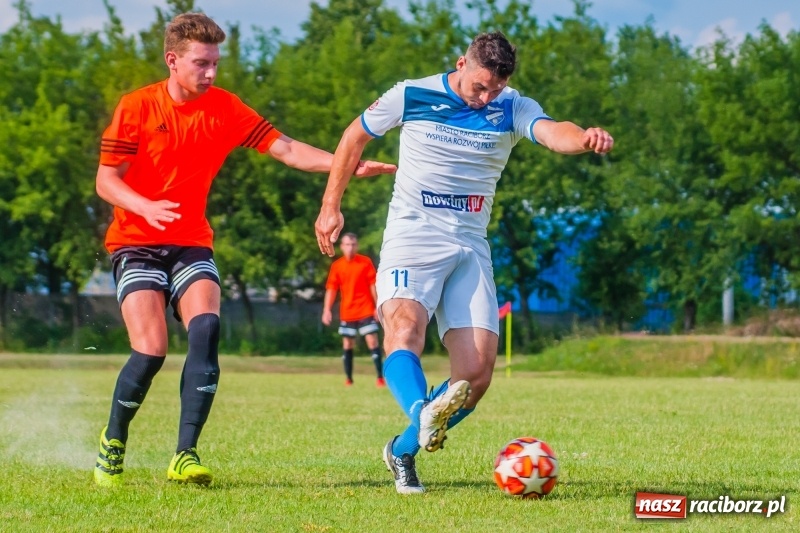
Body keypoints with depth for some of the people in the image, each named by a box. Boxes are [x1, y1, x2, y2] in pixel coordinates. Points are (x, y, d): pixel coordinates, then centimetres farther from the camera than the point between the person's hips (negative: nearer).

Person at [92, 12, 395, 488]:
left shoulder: (225, 109, 1)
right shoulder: (136, 107, -7)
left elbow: (286, 149, -3)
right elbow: (106, 181, -7)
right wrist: (146, 207, -27)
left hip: (192, 245, 3)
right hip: (137, 243, -3)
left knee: (206, 328, -23)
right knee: (151, 350, -18)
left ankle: (185, 455, -21)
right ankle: (113, 443, 8)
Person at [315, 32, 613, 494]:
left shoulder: (513, 109, -1)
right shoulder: (411, 96, -3)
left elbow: (552, 132, -24)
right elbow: (356, 137, 12)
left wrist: (584, 138, -47)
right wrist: (331, 207, 12)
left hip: (471, 248, 3)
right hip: (412, 237, -2)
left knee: (478, 372, -7)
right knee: (404, 326, -32)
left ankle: (403, 451, 10)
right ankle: (423, 416, -56)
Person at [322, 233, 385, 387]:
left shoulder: (366, 262, -2)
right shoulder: (337, 266, 2)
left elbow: (373, 285, 1)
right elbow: (331, 289, 2)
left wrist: (378, 306, -3)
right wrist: (327, 310, -7)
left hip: (366, 310, -2)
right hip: (347, 313, 2)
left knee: (372, 341, -8)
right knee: (347, 344, 6)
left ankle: (380, 377, -8)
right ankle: (348, 378, 15)